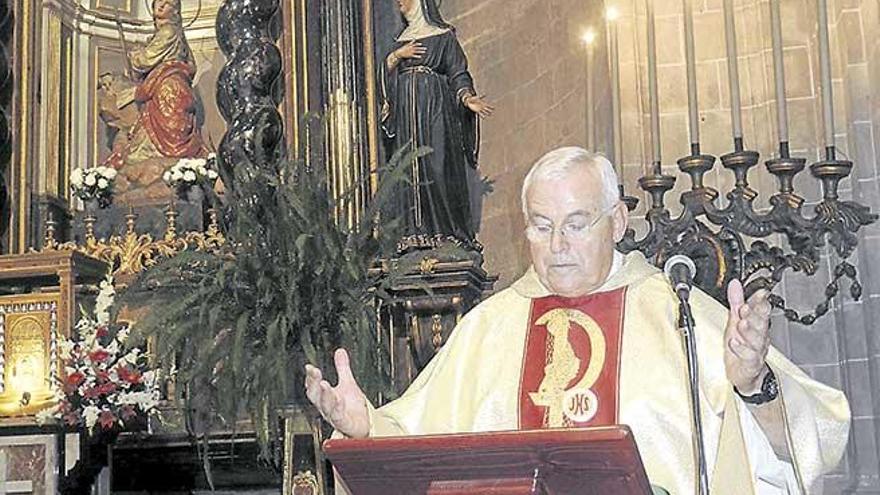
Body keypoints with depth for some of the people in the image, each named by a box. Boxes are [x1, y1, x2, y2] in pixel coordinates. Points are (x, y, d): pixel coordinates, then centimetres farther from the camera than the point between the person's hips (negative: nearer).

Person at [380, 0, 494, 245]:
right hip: (406, 113, 5)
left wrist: (467, 97, -18)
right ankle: (415, 232, -3)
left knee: (438, 168, -11)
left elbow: (457, 73, -2)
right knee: (408, 171, -2)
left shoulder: (444, 35, 4)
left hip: (435, 110, -5)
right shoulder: (401, 39, 21)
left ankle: (447, 230, -9)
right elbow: (386, 75, 15)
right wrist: (397, 55, -2)